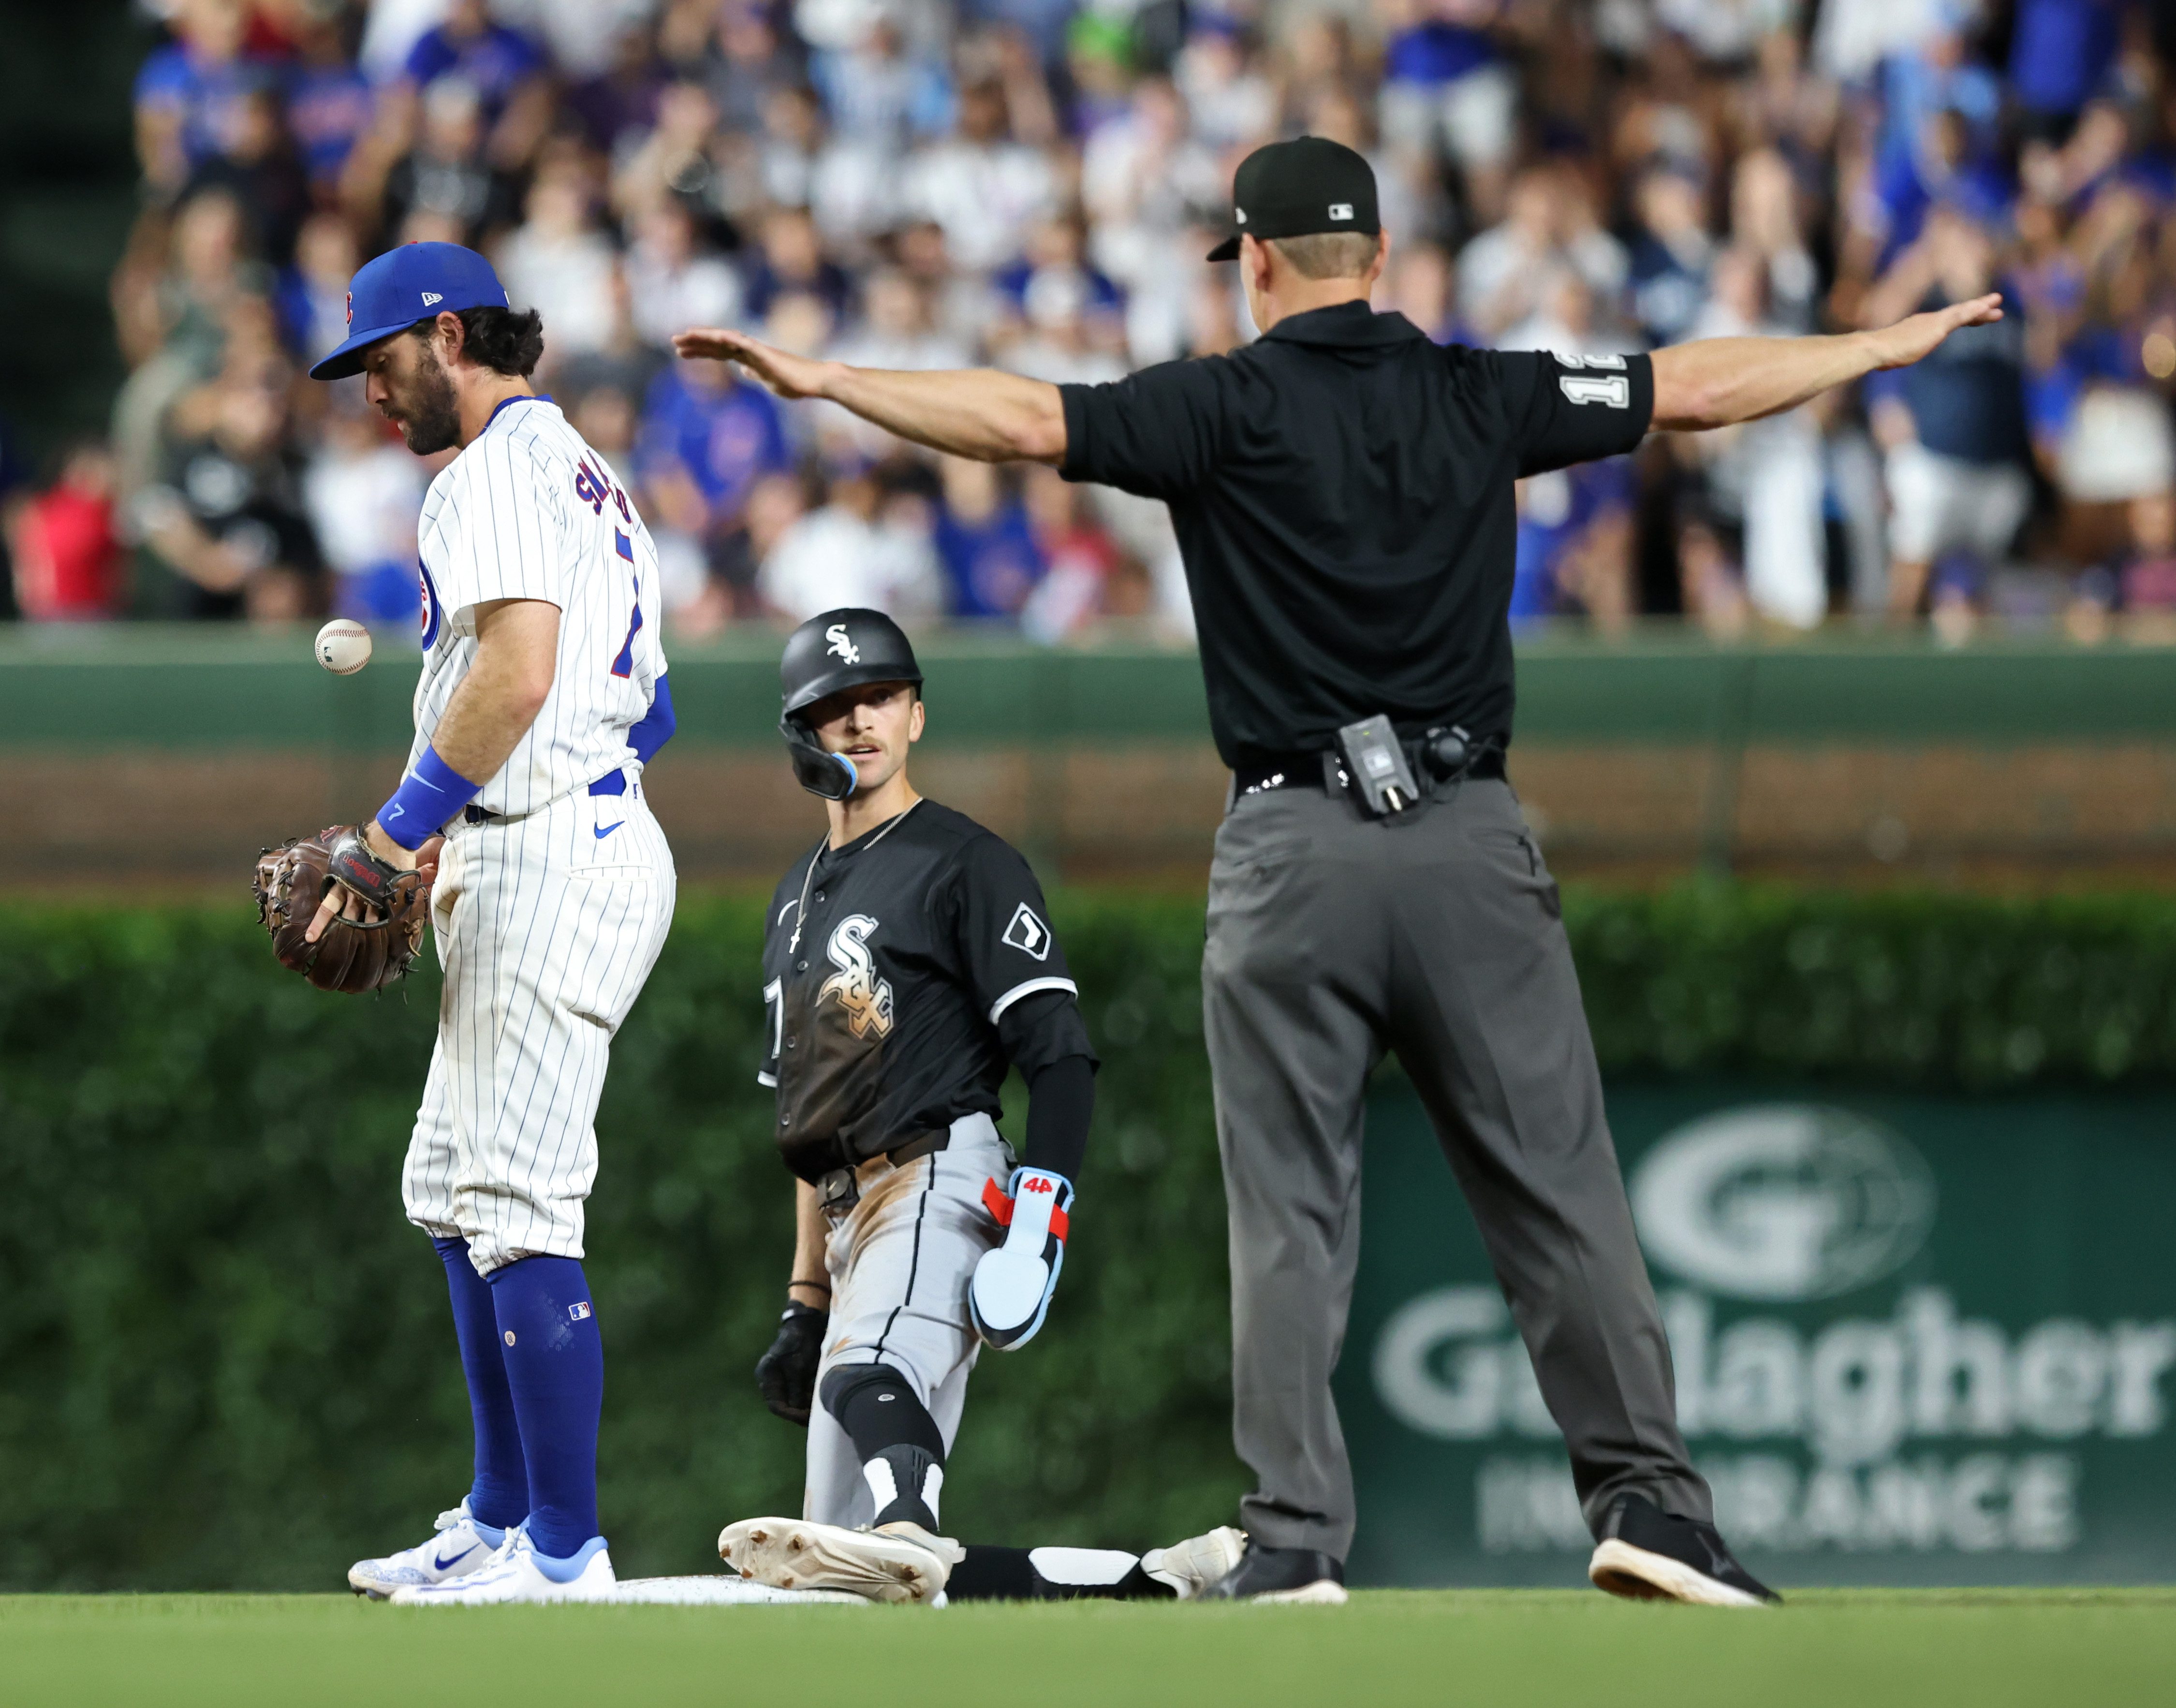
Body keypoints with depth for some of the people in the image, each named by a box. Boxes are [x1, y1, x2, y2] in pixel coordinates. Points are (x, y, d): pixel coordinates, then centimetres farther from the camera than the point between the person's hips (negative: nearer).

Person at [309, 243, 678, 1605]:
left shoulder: (500, 470, -10)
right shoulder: (594, 480, 23)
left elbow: (518, 673, -24)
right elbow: (650, 707, 25)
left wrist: (403, 823, -16)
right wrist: (452, 832, 23)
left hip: (545, 863, -11)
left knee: (519, 1211, -11)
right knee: (453, 1196, 18)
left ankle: (566, 1553, -12)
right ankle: (501, 1519, 22)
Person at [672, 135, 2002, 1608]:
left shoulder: (1228, 406, -1)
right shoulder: (1480, 397, 8)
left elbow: (1029, 420, -11)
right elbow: (1691, 389, 15)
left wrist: (822, 379, -8)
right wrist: (1895, 343, 27)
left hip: (1294, 851, -2)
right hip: (1472, 843, 2)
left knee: (1290, 1217, 2)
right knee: (1560, 1186, 5)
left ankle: (1296, 1535, -3)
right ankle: (1645, 1497, 1)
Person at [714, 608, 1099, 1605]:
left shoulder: (964, 864, 2)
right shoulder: (799, 898, 26)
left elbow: (1060, 1056, -7)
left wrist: (1040, 1219, -19)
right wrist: (804, 1300, 22)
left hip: (942, 1176, -9)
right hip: (850, 1210, 9)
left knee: (867, 1376, -41)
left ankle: (909, 1532, -68)